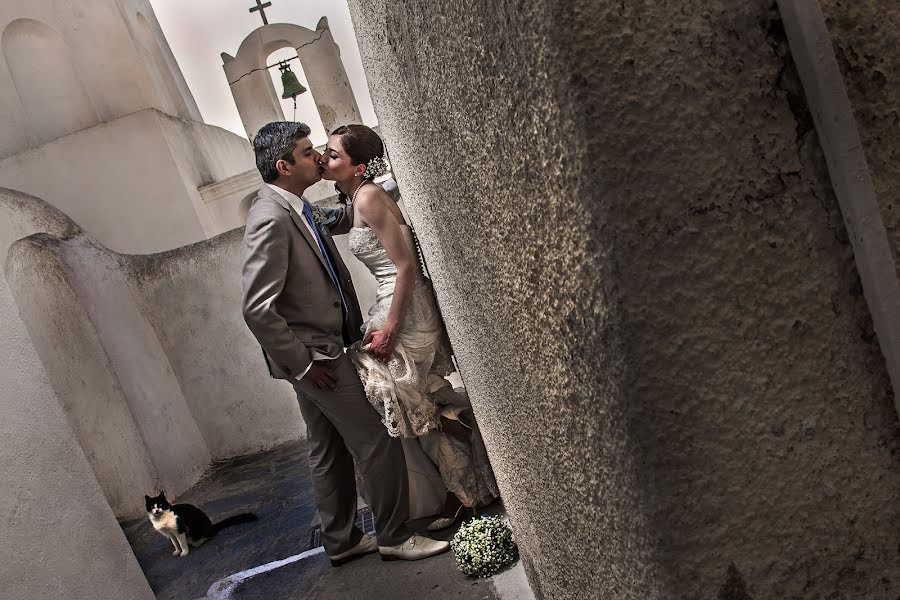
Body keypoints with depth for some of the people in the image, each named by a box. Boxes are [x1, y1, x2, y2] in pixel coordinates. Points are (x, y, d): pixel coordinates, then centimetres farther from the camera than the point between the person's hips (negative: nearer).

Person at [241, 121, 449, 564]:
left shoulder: (296, 209, 7)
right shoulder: (271, 218, -22)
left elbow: (336, 221, 25)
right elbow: (258, 310, -26)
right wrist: (302, 363, -18)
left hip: (322, 348, 10)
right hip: (314, 355, -10)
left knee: (328, 451, 18)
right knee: (376, 440, 0)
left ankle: (340, 541, 32)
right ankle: (393, 536, 16)